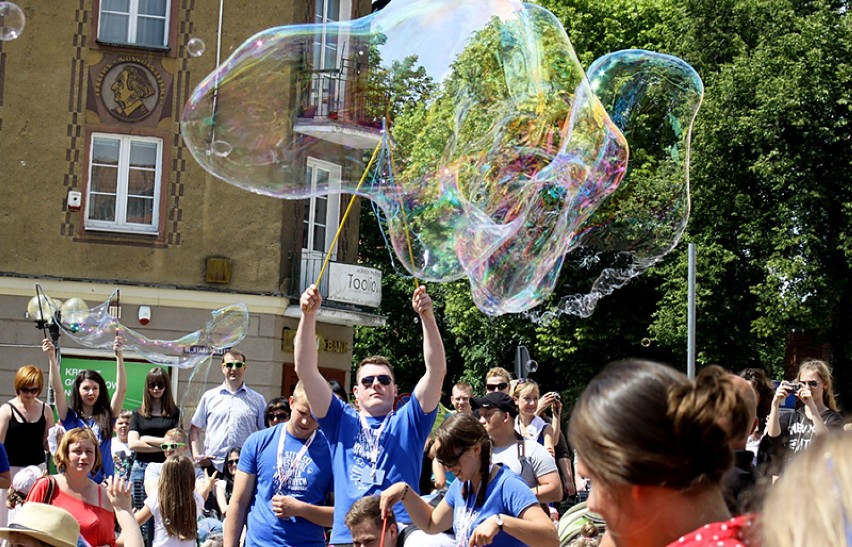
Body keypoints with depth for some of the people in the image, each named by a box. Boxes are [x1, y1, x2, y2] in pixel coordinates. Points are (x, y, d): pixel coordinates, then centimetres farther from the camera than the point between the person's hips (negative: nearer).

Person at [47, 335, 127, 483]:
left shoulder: (106, 416, 7)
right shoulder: (70, 417, 6)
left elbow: (121, 390, -1)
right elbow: (58, 389, -4)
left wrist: (119, 357, -11)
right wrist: (52, 357, -13)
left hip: (103, 481, 1)